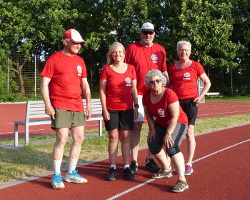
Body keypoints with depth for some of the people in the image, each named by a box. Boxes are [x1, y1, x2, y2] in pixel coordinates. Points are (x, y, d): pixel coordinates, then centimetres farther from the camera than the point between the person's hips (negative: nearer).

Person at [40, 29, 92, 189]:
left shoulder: (80, 61, 15)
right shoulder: (55, 58, -2)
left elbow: (85, 84, 19)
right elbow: (44, 83, -5)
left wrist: (88, 103, 10)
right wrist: (48, 105, -13)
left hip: (77, 106, 6)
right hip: (60, 106, -6)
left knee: (79, 138, 5)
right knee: (62, 138, -10)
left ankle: (71, 173, 19)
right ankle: (57, 176, 2)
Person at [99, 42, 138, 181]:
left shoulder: (131, 68, 6)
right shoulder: (107, 69, 0)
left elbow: (134, 89, 10)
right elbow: (102, 90, 0)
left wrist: (136, 106, 4)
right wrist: (104, 109, -6)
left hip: (127, 108, 2)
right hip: (111, 109, -1)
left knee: (126, 137, 3)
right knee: (113, 137, 1)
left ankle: (127, 167, 10)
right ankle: (113, 168, 9)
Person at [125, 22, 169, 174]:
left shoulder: (160, 50, 11)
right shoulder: (132, 48, 2)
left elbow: (164, 72, 16)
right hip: (137, 93, -3)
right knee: (136, 126, -5)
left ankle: (150, 159, 17)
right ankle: (134, 162, 3)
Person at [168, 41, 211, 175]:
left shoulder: (195, 65, 0)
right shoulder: (172, 66, 8)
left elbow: (207, 83, 7)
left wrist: (201, 96, -6)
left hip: (190, 102, -3)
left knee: (189, 133, 0)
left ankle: (189, 165, 10)